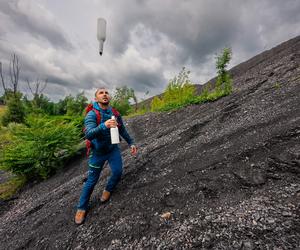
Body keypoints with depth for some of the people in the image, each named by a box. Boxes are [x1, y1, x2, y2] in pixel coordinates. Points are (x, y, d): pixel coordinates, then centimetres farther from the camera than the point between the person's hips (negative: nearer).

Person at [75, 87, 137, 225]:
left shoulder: (115, 114, -7)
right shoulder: (91, 114, -21)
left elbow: (123, 131, 5)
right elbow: (88, 135, -37)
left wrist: (131, 143, 4)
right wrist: (104, 126, -54)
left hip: (113, 149, 3)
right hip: (98, 152, -3)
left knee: (117, 172, -9)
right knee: (92, 180, 7)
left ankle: (108, 189, 26)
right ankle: (81, 208, 31)